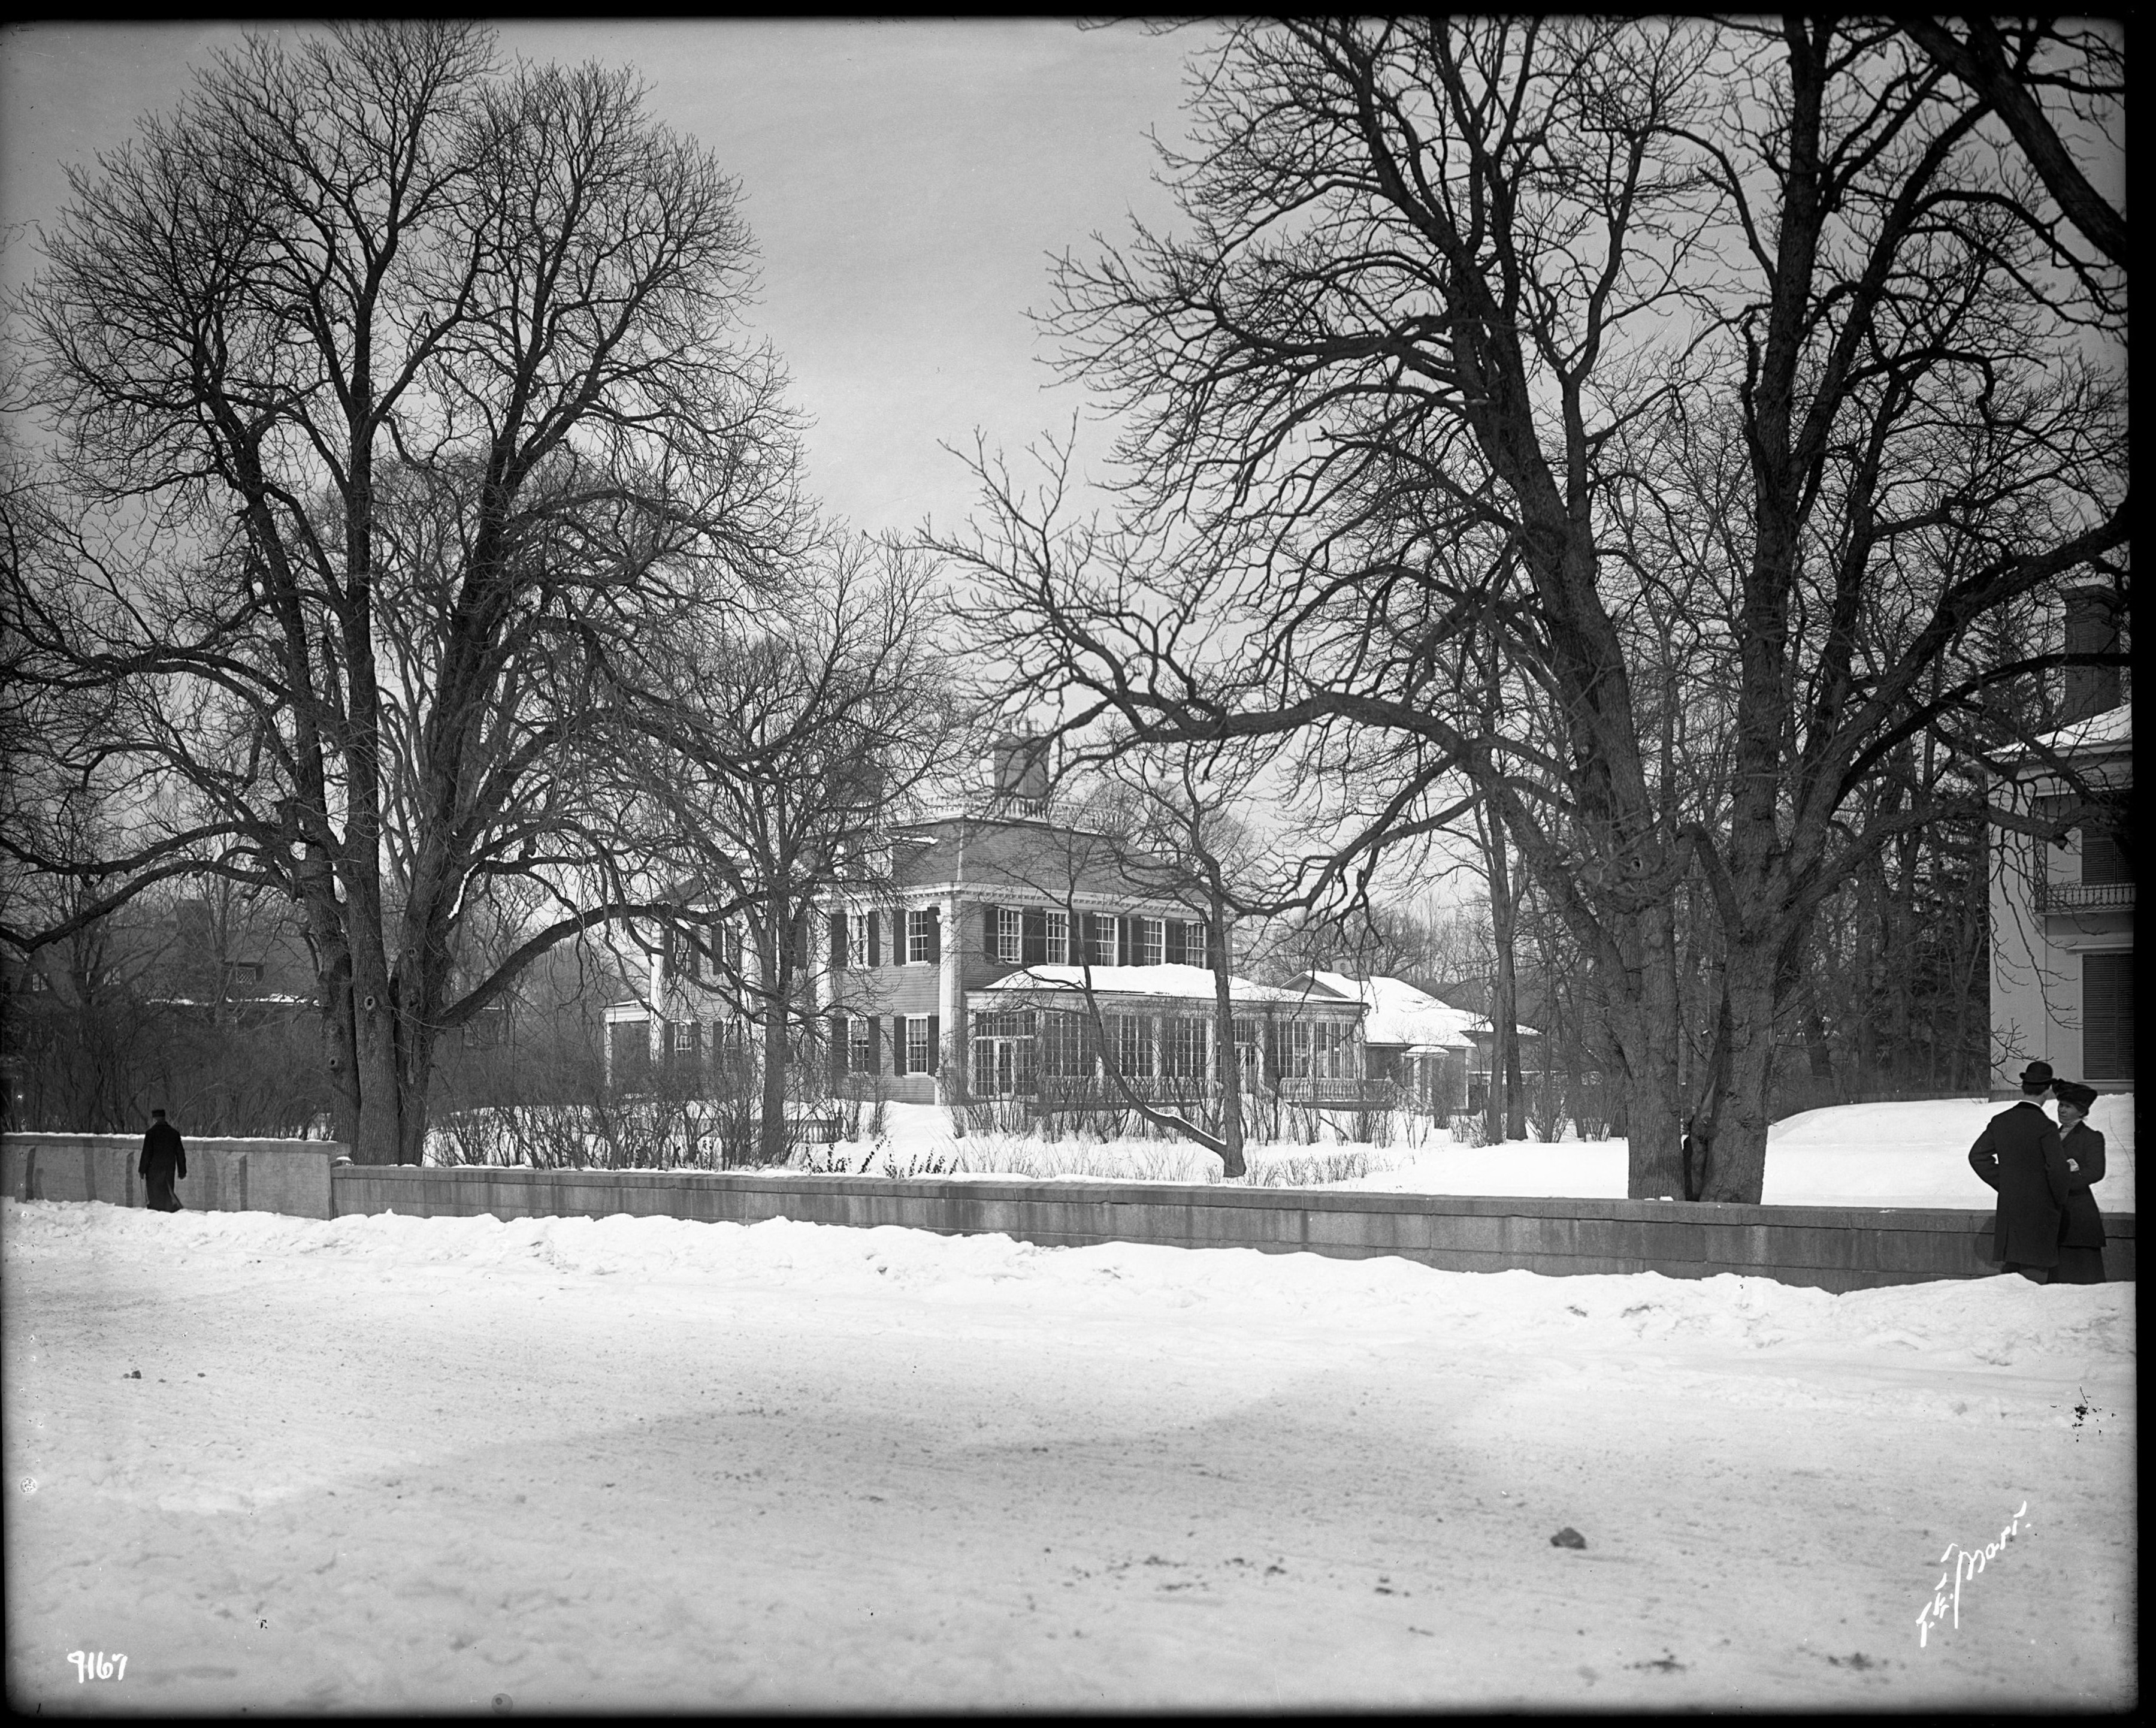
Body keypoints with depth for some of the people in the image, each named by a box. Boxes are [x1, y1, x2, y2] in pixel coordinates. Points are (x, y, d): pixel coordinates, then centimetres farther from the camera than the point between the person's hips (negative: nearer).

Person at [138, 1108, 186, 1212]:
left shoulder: (151, 1133, -7)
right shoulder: (174, 1133, 8)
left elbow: (146, 1153, -9)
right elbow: (180, 1153, 12)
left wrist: (142, 1170, -3)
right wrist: (182, 1171, 18)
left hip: (154, 1169, -4)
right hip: (170, 1170, 4)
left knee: (155, 1196, 0)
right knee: (167, 1193, 9)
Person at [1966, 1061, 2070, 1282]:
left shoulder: (2000, 1121, 2)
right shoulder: (2045, 1126, -16)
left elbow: (1977, 1156, 9)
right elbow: (2057, 1168, -19)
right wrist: (2059, 1202, -3)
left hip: (2007, 1206, 6)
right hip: (2040, 1212, -6)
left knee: (2008, 1273, 13)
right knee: (2035, 1273, 0)